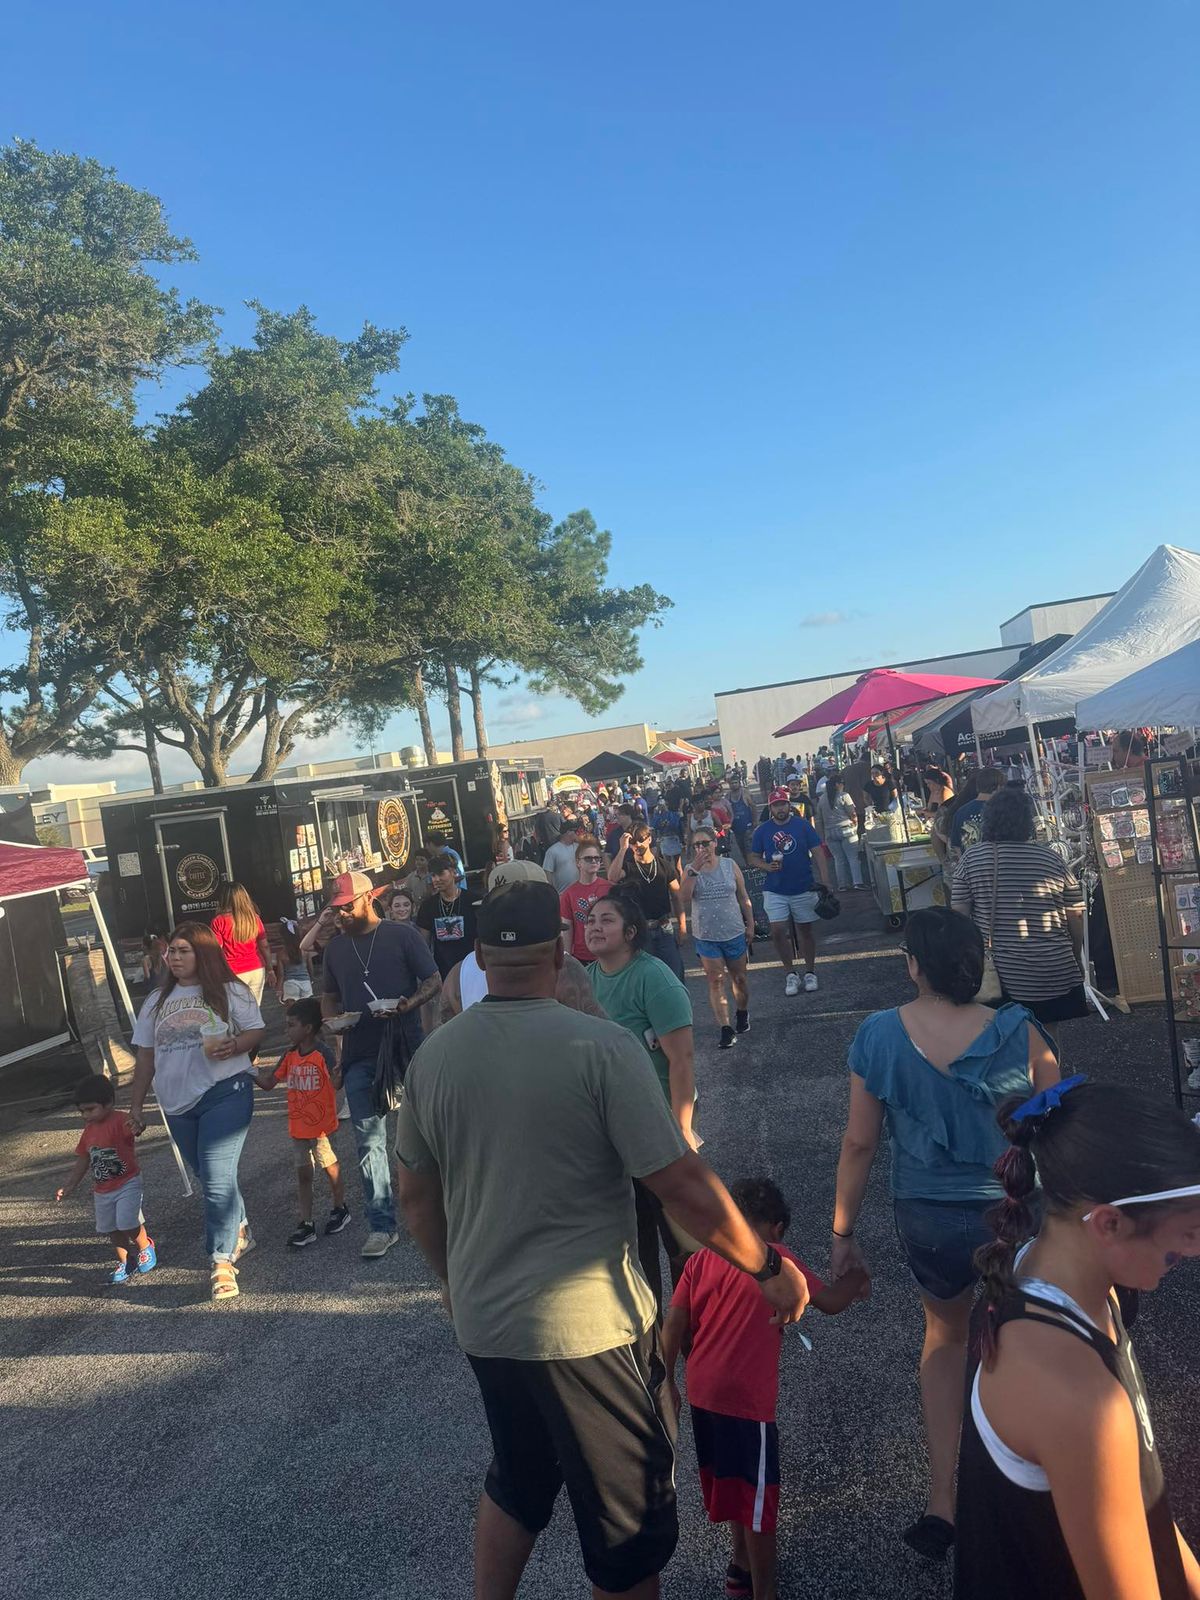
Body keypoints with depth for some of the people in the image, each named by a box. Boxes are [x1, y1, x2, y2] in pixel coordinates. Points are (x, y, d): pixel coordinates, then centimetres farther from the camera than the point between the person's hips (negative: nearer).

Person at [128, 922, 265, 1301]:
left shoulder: (229, 991, -1)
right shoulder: (157, 1002, 14)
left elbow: (256, 1031, -3)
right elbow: (145, 1057, 17)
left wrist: (234, 1046, -23)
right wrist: (136, 1105, 16)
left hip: (225, 1094, -5)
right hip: (178, 1104, 6)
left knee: (217, 1179, -13)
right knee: (208, 1177, 16)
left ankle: (222, 1261, -5)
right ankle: (239, 1231, 37)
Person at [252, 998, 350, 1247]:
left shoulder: (323, 1053, -20)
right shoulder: (289, 1055, 1)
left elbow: (336, 1084, -30)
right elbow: (268, 1082, 7)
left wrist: (337, 1079, -52)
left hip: (321, 1125, -6)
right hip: (298, 1127, 6)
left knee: (330, 1166, 11)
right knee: (303, 1173, 11)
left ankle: (340, 1208, 32)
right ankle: (306, 1225, 19)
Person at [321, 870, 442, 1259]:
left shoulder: (402, 934, -2)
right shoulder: (335, 948, 12)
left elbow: (434, 981, -1)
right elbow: (329, 996, 23)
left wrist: (409, 1003, -20)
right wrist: (331, 1019, 1)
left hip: (406, 1049, -3)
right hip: (359, 1056, 3)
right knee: (369, 1142, 0)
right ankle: (381, 1225, 7)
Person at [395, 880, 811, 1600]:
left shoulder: (433, 1056, -4)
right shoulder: (603, 1046, -20)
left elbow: (417, 1196, 7)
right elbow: (686, 1186, -20)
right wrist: (770, 1267, -5)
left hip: (483, 1319, 5)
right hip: (589, 1326, -5)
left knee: (517, 1481, 31)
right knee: (627, 1516, 18)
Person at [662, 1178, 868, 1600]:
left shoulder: (700, 1259, 3)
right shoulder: (776, 1259, -9)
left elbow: (674, 1324, 1)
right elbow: (831, 1303, -4)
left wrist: (668, 1382, 10)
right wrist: (856, 1280, 15)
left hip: (702, 1393, 6)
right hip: (747, 1398, -6)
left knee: (733, 1481, 26)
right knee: (758, 1497, 11)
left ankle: (741, 1565, 44)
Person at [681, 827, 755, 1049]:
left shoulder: (730, 865, -2)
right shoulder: (690, 870, -4)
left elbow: (743, 897, 5)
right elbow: (684, 900, -19)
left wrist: (750, 925, 5)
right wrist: (694, 871, -23)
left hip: (734, 933, 1)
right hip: (706, 936, -1)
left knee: (739, 978, 13)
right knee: (715, 981, -3)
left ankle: (742, 1014, 38)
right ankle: (725, 1029, -1)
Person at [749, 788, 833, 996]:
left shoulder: (803, 825, -2)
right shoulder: (762, 830, 1)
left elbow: (818, 853, -3)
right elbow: (753, 858, 7)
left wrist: (825, 882, -11)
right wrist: (767, 867, -14)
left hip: (804, 888, 0)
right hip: (775, 891, 0)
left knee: (805, 931, 9)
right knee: (778, 931, -8)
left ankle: (810, 972, 25)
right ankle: (789, 974, 9)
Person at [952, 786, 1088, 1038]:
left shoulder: (971, 858, -3)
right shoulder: (1052, 860, -2)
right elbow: (1075, 918, 3)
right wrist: (1076, 959, 17)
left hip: (995, 970, 0)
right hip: (1052, 971, 1)